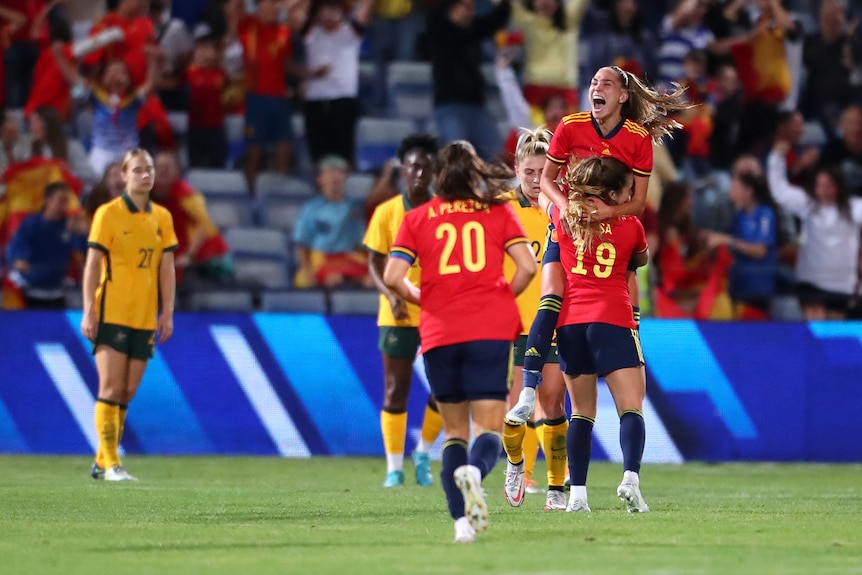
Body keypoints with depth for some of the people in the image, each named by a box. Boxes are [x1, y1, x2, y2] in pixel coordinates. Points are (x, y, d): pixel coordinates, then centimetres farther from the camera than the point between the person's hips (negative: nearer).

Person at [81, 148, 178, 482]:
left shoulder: (162, 217, 10)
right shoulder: (108, 214, -4)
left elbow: (166, 269, 12)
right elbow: (93, 264, -6)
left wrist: (167, 313, 5)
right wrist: (88, 312, -12)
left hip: (145, 318, 5)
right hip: (111, 314, -5)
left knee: (128, 393, 4)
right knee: (111, 389, -10)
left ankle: (101, 462, 12)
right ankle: (110, 464, -10)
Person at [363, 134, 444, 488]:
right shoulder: (386, 213, -1)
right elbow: (375, 264, -1)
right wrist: (391, 296, -18)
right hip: (398, 315, -1)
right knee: (396, 390, 1)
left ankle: (423, 455, 19)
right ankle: (394, 466, 9)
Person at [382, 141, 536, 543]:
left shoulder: (417, 219, 8)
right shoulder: (498, 211, 8)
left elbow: (392, 278, -2)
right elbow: (527, 267, -3)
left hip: (439, 333, 1)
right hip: (491, 329, -1)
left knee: (454, 430, 13)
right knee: (488, 428, -2)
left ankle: (462, 519, -2)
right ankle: (474, 470, -37)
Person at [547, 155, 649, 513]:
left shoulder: (563, 215, 7)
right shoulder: (630, 226, 3)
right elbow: (642, 259, 23)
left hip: (570, 320, 4)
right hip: (613, 321, -3)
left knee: (582, 411, 9)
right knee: (631, 408, -4)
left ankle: (577, 494, 1)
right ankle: (630, 477, -26)